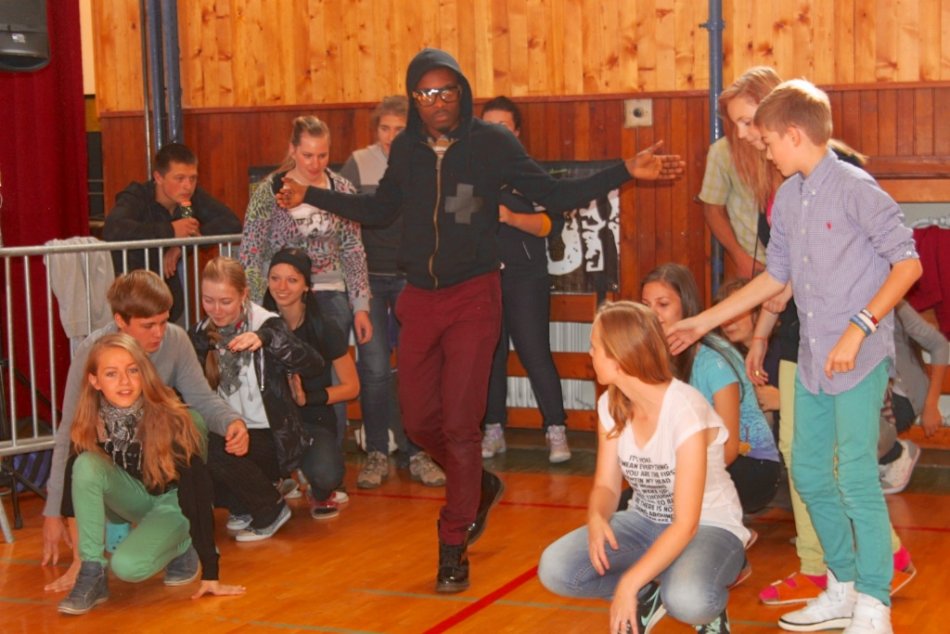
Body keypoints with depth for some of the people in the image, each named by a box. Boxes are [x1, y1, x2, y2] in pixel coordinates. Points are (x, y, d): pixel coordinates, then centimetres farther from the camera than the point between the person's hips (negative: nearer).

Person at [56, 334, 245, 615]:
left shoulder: (169, 420, -28)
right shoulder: (91, 423, -18)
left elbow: (196, 492, -27)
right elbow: (75, 478, -9)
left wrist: (210, 575, -28)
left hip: (170, 502, -4)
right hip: (134, 496, 4)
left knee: (128, 565, -31)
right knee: (86, 465, -28)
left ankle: (181, 547, 2)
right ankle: (91, 574, -18)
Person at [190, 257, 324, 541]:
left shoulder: (265, 324, -9)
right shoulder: (200, 334, 6)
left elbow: (314, 365, -23)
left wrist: (265, 339, -37)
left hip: (270, 436, -5)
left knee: (216, 452, -30)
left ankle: (271, 510, -3)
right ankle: (241, 507, 6)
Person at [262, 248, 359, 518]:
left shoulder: (324, 330, -4)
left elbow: (351, 386, 1)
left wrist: (307, 398, -14)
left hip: (313, 421, -1)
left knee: (325, 474, -35)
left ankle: (320, 495, 8)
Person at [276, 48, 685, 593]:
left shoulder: (491, 143, -6)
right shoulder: (406, 149, 5)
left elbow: (556, 195, -3)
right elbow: (380, 210, 20)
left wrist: (626, 172, -11)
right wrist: (311, 196, 19)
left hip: (473, 298, -4)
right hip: (420, 299, 4)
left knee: (459, 424, -5)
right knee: (419, 420, 7)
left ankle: (454, 549, 7)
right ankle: (479, 487, 36)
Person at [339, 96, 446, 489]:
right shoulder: (358, 164, -1)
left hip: (412, 278, 1)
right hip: (369, 277, -1)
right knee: (374, 367, -1)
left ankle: (416, 452, 13)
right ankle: (376, 454, 10)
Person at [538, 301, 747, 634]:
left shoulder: (686, 411, -26)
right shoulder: (611, 405, -5)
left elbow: (686, 524, -26)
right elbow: (606, 484, 1)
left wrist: (629, 583, -32)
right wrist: (596, 518, -24)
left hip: (708, 527, -6)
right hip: (645, 521, 6)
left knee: (687, 599, -39)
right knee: (554, 569, -18)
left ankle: (710, 607, -2)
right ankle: (649, 596, 4)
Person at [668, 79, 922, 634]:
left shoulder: (854, 189, -12)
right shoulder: (788, 197, 10)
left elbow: (908, 263, -13)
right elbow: (777, 276, 19)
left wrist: (857, 329, -18)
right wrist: (704, 322, 20)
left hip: (861, 358, -8)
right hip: (813, 358, 8)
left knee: (856, 478, -7)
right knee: (809, 473, 13)